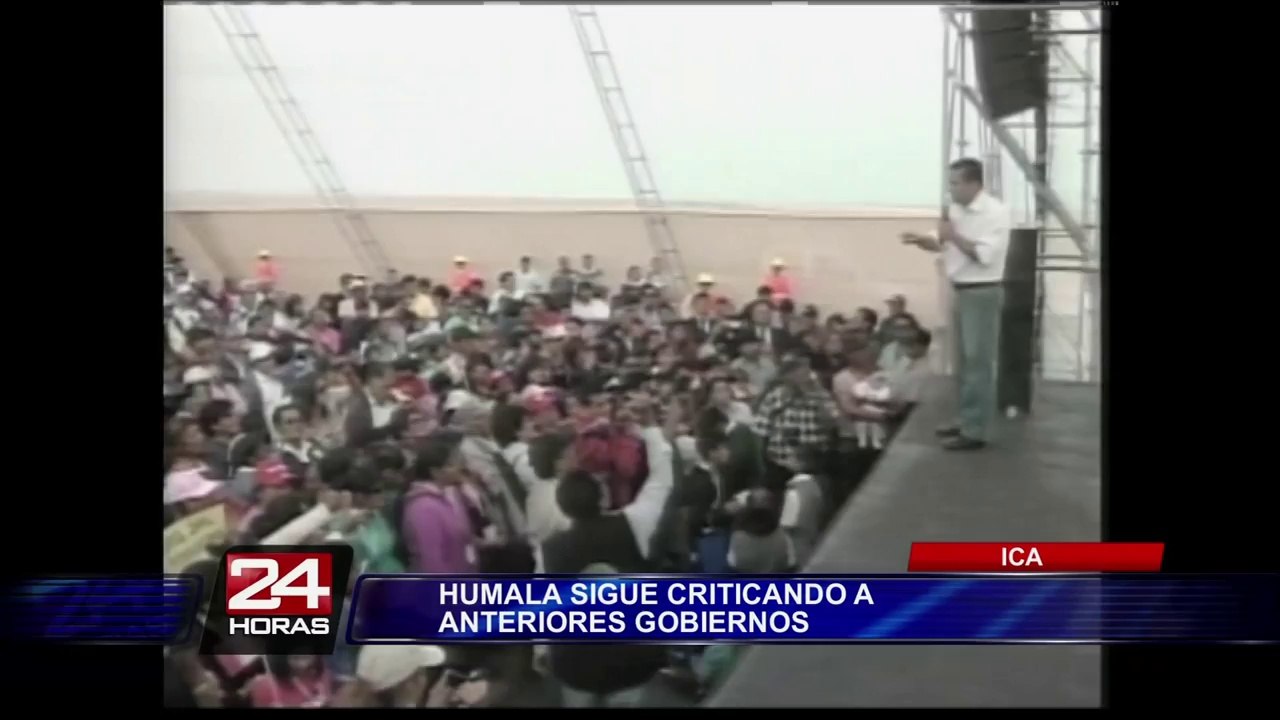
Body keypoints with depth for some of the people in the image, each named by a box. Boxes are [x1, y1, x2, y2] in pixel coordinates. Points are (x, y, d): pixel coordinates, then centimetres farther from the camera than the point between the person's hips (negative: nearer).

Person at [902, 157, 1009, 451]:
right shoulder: (957, 210, 8)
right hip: (962, 292, 9)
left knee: (978, 363, -5)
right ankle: (967, 420, 26)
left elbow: (985, 255, -23)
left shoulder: (995, 212, -16)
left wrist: (954, 236, -20)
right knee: (964, 362, 15)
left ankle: (975, 432, -2)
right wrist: (922, 240, -5)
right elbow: (944, 244, 15)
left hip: (983, 294, -8)